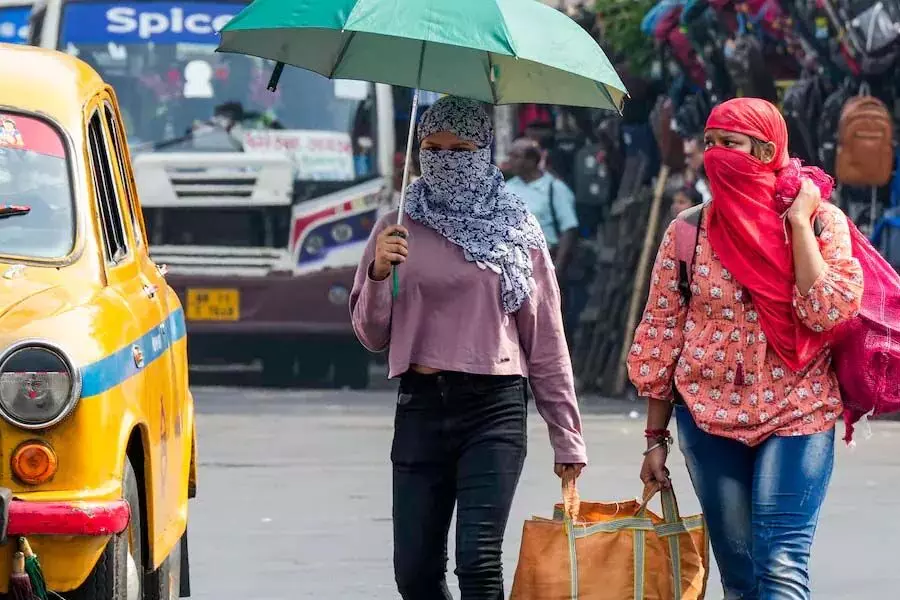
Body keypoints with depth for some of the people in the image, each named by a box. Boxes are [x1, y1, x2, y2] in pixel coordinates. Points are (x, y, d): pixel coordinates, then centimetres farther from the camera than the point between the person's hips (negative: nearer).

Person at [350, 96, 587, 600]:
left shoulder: (518, 233, 5)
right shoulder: (400, 232, 9)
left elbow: (547, 341, 6)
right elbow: (373, 336, 10)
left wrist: (567, 439, 5)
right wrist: (379, 274, -9)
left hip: (495, 407, -3)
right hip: (421, 407, 3)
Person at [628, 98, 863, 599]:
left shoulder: (820, 222, -2)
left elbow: (829, 312, -16)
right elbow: (663, 335, 7)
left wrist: (798, 222, -11)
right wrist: (655, 438, 7)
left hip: (796, 414, -3)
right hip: (710, 414, 3)